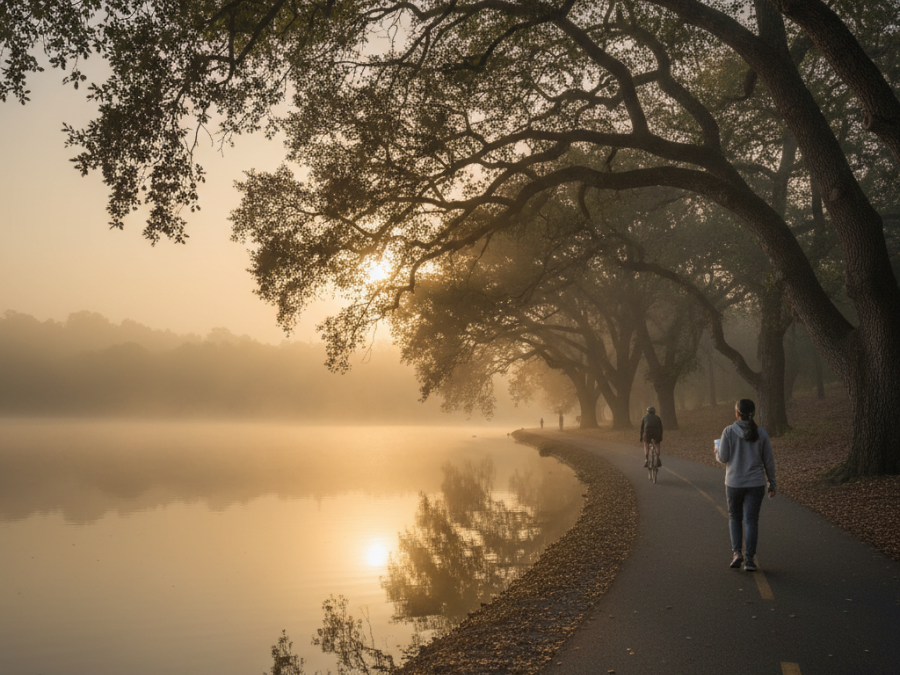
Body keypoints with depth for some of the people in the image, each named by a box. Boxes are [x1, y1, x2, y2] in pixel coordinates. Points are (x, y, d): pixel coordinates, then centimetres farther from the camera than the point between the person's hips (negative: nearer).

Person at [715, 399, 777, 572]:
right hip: (755, 483, 1)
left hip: (734, 482, -1)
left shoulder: (728, 431, -8)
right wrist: (772, 484, 11)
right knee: (751, 520, 5)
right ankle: (749, 560, 0)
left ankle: (736, 553, 4)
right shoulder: (761, 433, -2)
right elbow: (768, 460, 1)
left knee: (735, 517, 17)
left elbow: (723, 458, -8)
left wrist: (717, 452, 16)